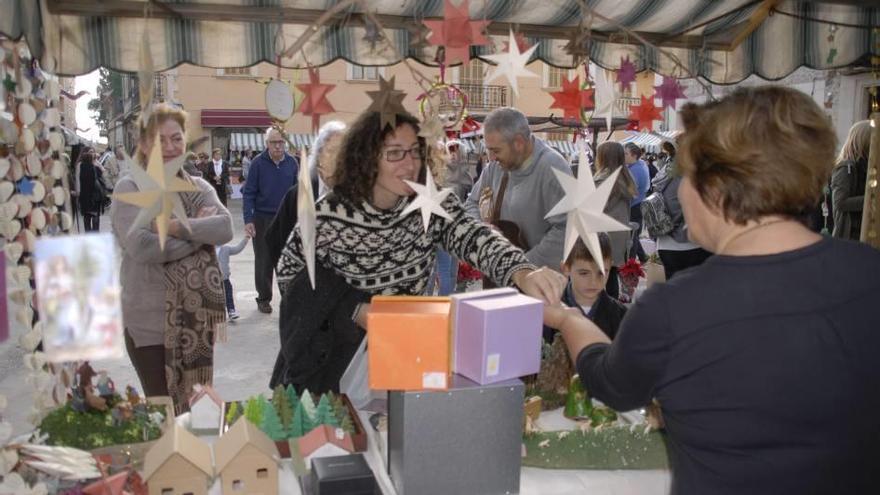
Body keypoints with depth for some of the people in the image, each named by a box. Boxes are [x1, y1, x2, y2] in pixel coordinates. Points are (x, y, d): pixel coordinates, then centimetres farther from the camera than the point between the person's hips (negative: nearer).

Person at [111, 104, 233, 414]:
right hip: (150, 319, -4)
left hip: (197, 316, 4)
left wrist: (171, 226, -19)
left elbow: (225, 228, -11)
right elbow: (142, 247, -20)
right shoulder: (129, 188, -6)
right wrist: (200, 231, -12)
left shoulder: (199, 187, 7)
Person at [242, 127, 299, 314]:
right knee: (264, 261, 8)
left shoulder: (292, 162, 0)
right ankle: (263, 298, 22)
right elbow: (248, 193, -5)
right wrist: (248, 220, -12)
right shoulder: (258, 163, -6)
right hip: (262, 219, -1)